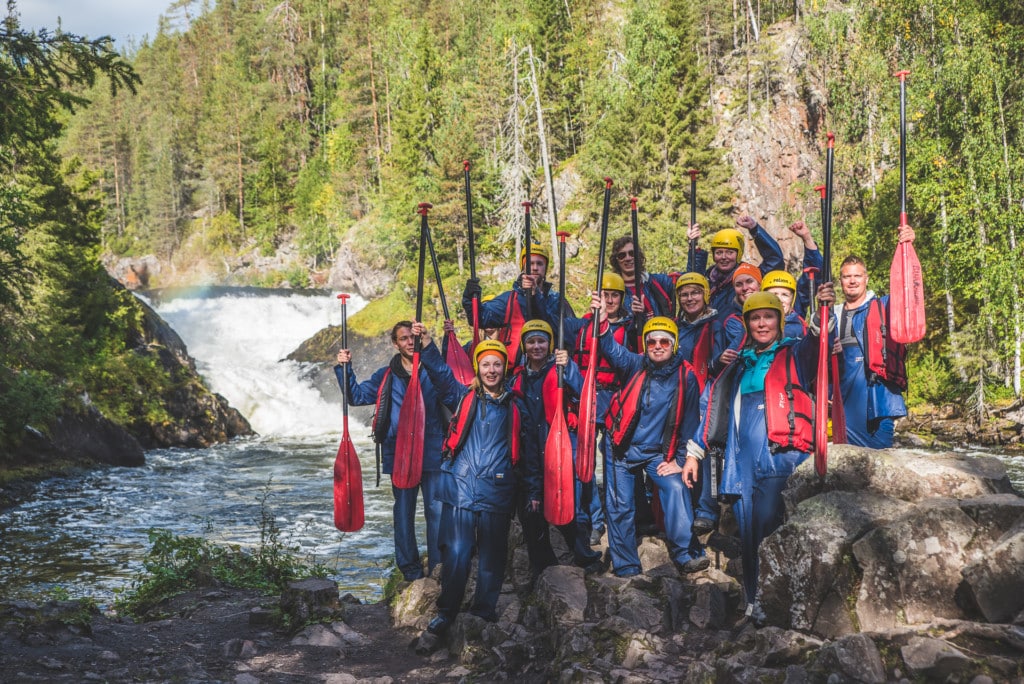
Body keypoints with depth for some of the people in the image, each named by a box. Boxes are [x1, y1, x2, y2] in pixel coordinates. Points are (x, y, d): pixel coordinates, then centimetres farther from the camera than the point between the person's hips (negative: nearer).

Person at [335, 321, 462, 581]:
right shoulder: (386, 376, 11)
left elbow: (450, 386, -21)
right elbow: (357, 395, 15)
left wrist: (428, 345, -31)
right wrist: (344, 369, -1)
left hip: (431, 452, -2)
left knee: (437, 511, -3)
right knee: (404, 512, 7)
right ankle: (410, 570, 17)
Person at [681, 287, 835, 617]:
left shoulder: (795, 355, 8)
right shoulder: (740, 365, 21)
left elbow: (814, 343, -14)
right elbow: (713, 408, 22)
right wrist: (694, 453, 18)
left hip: (781, 457, -5)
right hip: (742, 463, 5)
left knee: (767, 531, -17)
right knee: (747, 536, 6)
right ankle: (753, 604, 13)